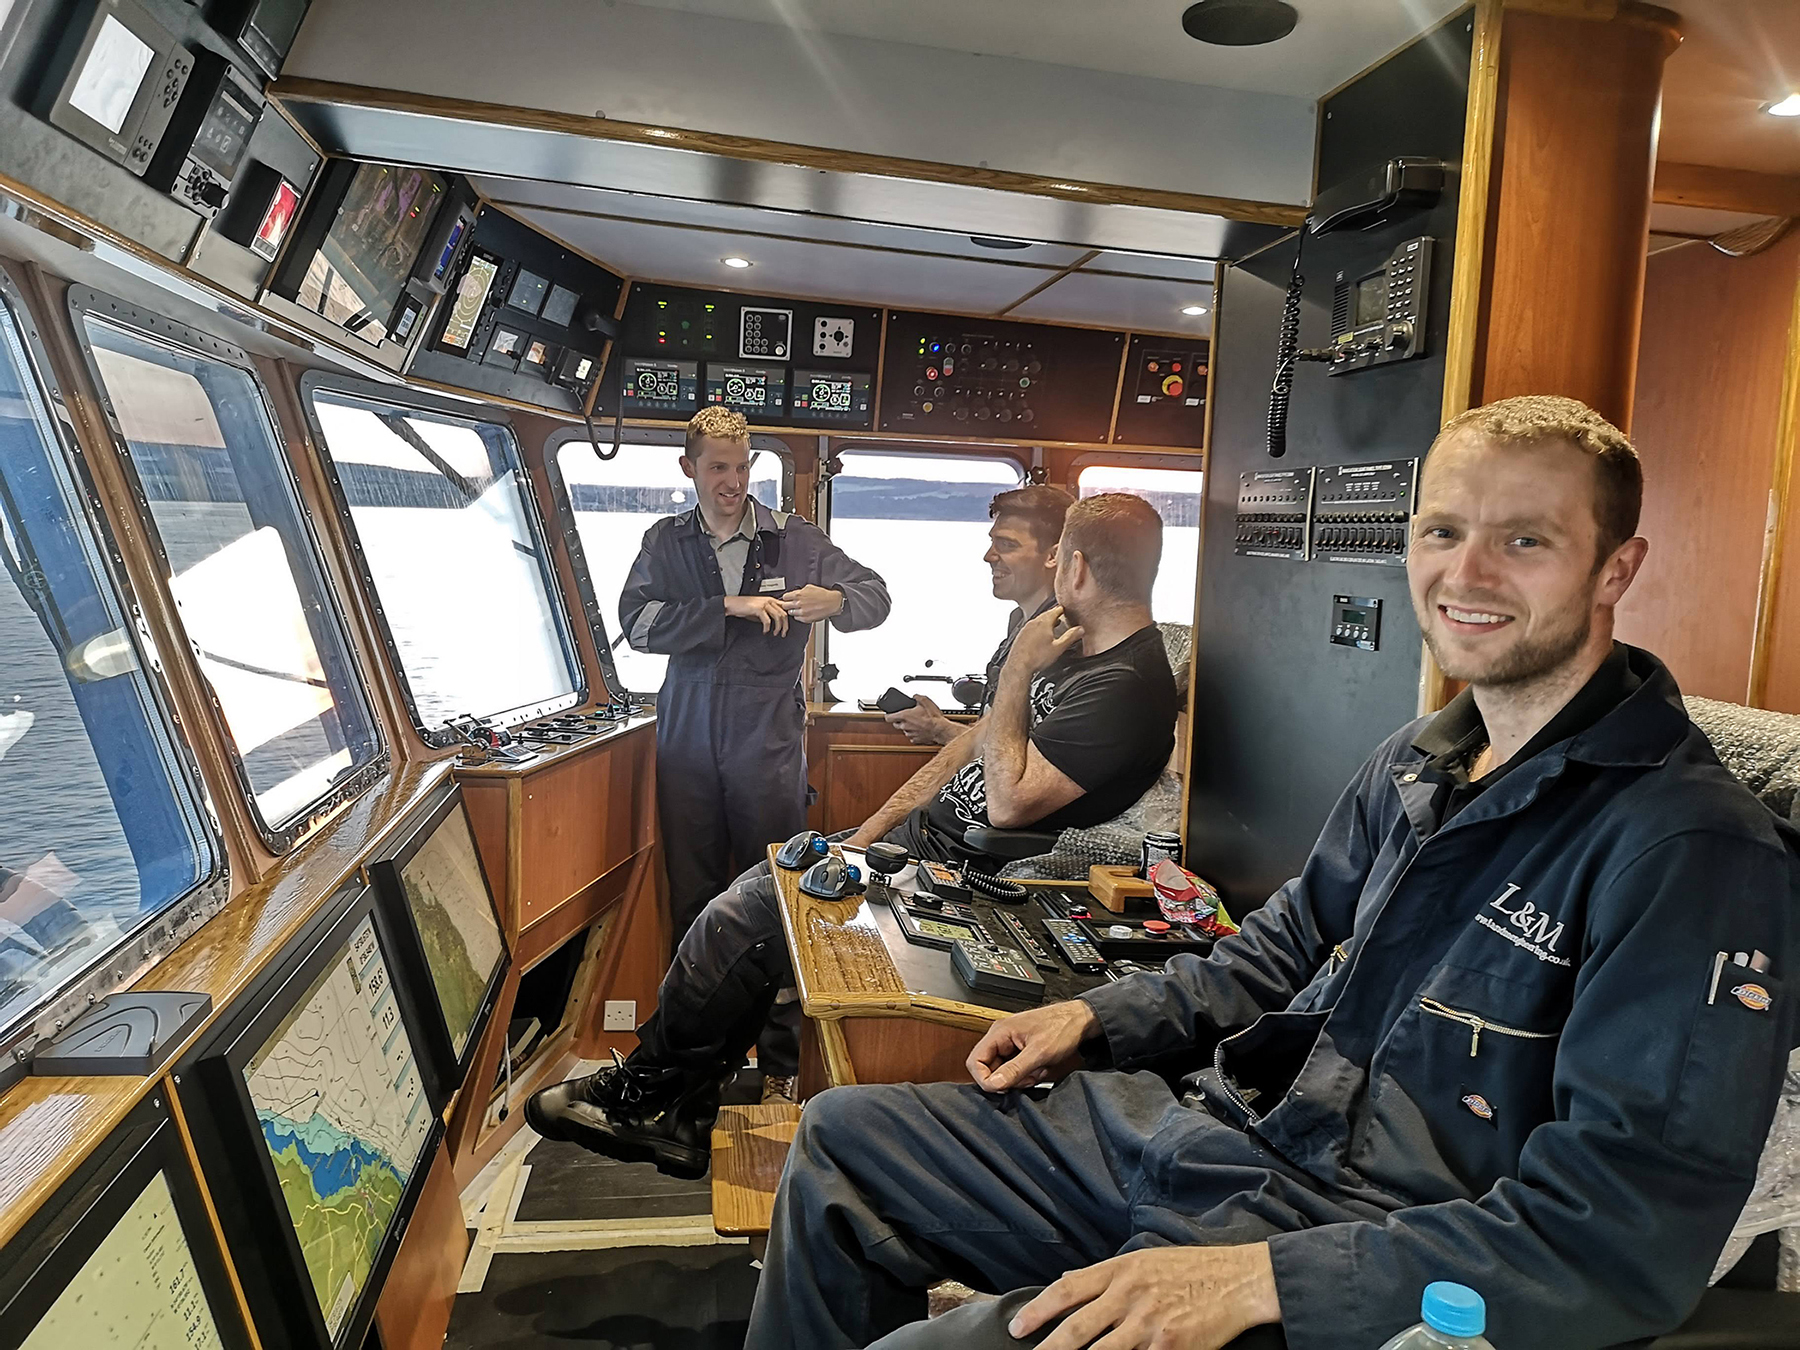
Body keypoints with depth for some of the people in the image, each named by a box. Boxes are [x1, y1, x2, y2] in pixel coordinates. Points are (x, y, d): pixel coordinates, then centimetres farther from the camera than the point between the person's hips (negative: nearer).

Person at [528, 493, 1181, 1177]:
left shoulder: (1126, 688, -20)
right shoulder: (1074, 647, 12)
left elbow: (1007, 801, -25)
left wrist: (1018, 670, -16)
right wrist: (869, 831, 8)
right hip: (922, 836, 10)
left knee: (742, 916, -9)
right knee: (754, 893, 3)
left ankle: (641, 1088, 14)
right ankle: (684, 1118, 11)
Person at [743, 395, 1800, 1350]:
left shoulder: (1697, 852, -18)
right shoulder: (1416, 766, 8)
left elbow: (1633, 1231, -23)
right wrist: (1102, 1018, 7)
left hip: (1358, 1264, -8)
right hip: (1219, 1129, 8)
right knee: (843, 1138, 11)